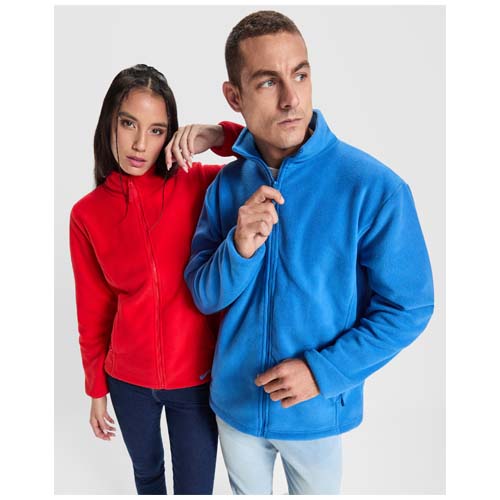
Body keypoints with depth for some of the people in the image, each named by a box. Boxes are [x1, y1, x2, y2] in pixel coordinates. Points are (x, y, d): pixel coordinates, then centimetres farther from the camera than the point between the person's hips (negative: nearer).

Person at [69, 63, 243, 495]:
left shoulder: (199, 184, -12)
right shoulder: (87, 214, -7)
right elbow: (93, 310, 1)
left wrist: (220, 136, -30)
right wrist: (96, 389, 8)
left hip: (196, 377, -2)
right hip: (128, 380, 2)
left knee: (195, 487, 14)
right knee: (146, 472, 28)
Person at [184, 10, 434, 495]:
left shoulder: (375, 188, -20)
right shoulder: (227, 183, -8)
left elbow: (408, 308, -14)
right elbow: (204, 296, -6)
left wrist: (323, 371, -21)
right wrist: (239, 249, -27)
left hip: (318, 413, -3)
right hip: (235, 401, 3)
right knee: (247, 491, 28)